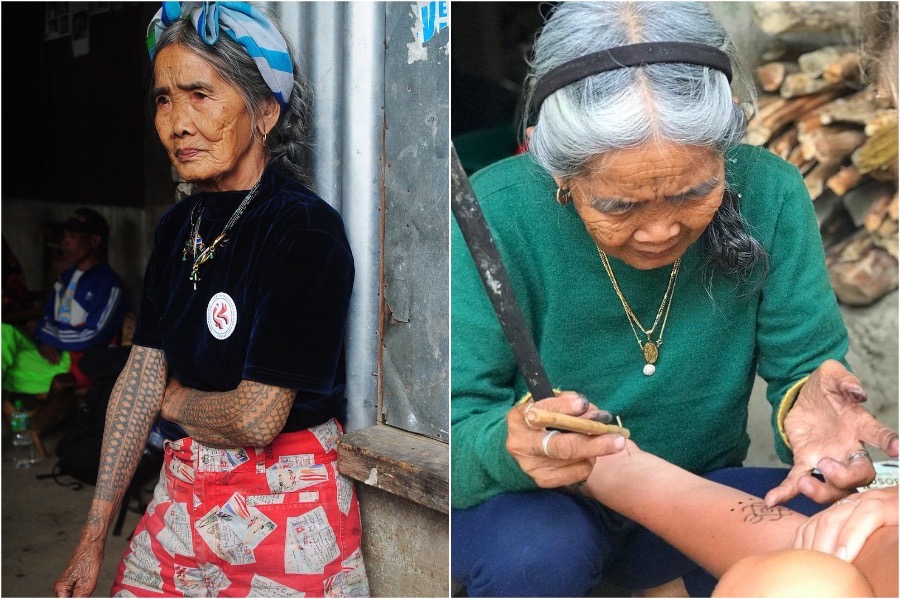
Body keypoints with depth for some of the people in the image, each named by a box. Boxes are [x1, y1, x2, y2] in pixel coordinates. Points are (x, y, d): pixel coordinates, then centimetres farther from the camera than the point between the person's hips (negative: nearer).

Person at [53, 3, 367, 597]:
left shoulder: (307, 231, -21)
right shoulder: (179, 226, 3)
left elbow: (256, 419, -24)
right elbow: (142, 373, 3)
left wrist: (175, 401, -2)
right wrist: (93, 539, 3)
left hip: (285, 514, -6)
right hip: (183, 495, 7)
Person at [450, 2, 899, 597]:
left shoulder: (768, 195, -16)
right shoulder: (494, 218, -24)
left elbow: (807, 363, -11)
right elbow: (455, 435, -23)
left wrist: (809, 405, -35)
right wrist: (510, 447, -47)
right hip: (536, 504, -3)